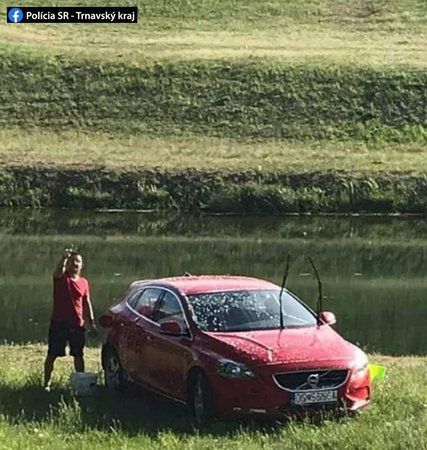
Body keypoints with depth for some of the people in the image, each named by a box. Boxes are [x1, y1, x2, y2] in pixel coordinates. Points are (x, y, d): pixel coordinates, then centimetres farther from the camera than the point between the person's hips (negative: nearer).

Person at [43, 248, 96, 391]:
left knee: (78, 355, 12)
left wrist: (91, 322, 6)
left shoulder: (84, 282, 8)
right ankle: (47, 383, 8)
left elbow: (87, 303, 13)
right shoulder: (60, 277, -3)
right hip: (59, 323, -3)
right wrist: (65, 257, -47)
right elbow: (59, 270, -28)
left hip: (77, 325, 3)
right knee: (52, 355, 1)